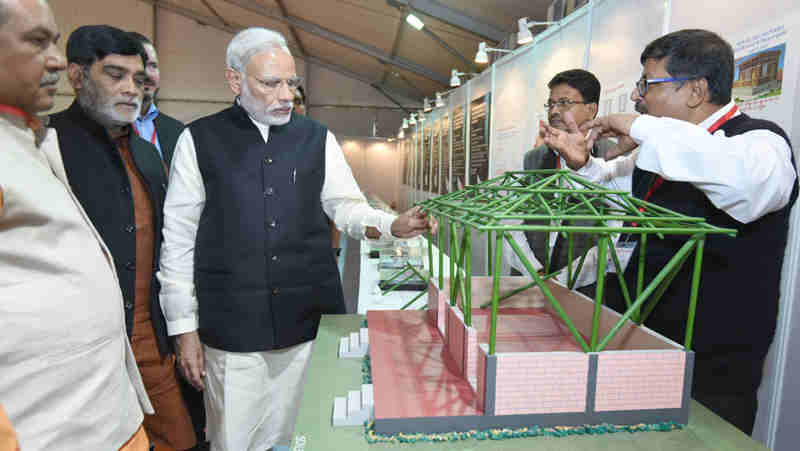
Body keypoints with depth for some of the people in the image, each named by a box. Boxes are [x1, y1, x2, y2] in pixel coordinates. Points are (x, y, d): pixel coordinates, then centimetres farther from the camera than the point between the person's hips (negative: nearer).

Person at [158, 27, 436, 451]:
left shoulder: (318, 138, 6)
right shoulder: (200, 140, 1)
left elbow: (346, 207, 8)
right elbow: (179, 239, 2)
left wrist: (392, 225, -12)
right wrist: (185, 328, 1)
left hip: (311, 318, 2)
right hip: (232, 328, -1)